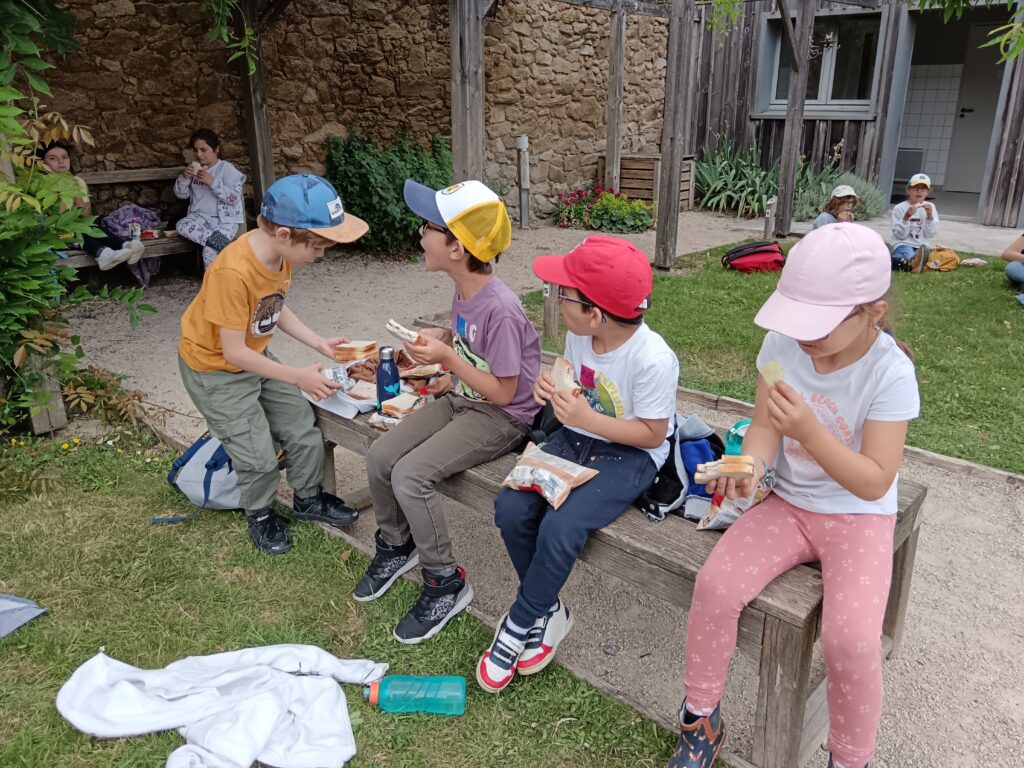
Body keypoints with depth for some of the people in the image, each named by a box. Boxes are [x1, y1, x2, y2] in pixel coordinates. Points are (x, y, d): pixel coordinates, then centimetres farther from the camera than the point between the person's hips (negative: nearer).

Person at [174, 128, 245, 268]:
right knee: (181, 226, -26)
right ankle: (216, 239, -32)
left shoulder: (226, 168, -6)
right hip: (200, 217, 6)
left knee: (210, 251, -26)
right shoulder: (195, 168, 11)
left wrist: (213, 182, -22)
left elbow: (234, 198, -15)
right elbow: (181, 194, 12)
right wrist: (184, 177, -7)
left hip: (225, 219, -6)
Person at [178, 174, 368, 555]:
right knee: (258, 456, -4)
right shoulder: (233, 272, -36)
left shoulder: (279, 251, -12)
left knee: (303, 431, 9)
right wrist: (298, 376, -28)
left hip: (255, 358, 7)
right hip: (214, 368, -7)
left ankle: (308, 498, 32)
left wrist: (319, 343, -7)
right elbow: (234, 352, -29)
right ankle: (260, 515, 25)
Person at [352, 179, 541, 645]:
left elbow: (503, 392, -21)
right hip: (461, 401, 9)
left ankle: (446, 583, -3)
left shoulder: (500, 309, -26)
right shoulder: (463, 291, 0)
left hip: (502, 418, -8)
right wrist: (438, 339, 1)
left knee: (410, 476, -23)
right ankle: (396, 546, 21)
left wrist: (448, 358, -24)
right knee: (379, 456, -3)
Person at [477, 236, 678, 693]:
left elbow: (652, 434, -17)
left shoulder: (653, 359, -24)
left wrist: (587, 418, -27)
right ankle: (548, 611, 8)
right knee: (511, 508, -15)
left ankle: (519, 624, 1)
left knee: (559, 529, -27)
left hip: (629, 455, -6)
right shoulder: (578, 336, -4)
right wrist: (551, 390, -10)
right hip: (575, 438, 7)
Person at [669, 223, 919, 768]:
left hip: (859, 517, -3)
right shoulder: (782, 343, -10)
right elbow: (764, 426, -5)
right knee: (714, 585, -19)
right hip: (788, 503, 3)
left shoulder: (890, 372, -20)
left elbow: (875, 483, -22)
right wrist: (751, 464, -28)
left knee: (851, 638, -25)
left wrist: (809, 431, -37)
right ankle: (701, 720, 7)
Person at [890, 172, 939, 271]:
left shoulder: (930, 207, 12)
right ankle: (912, 263, -73)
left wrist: (930, 216, -11)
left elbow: (931, 234, 3)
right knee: (908, 253, -41)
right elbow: (900, 235, -3)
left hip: (922, 246, 3)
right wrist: (906, 218, -17)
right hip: (903, 245, -3)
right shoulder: (899, 208, 4)